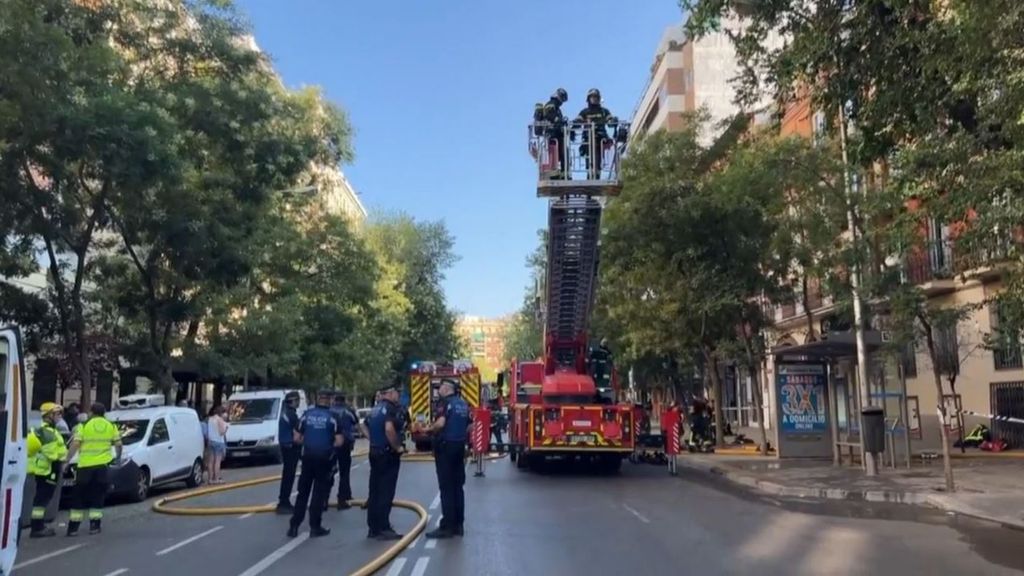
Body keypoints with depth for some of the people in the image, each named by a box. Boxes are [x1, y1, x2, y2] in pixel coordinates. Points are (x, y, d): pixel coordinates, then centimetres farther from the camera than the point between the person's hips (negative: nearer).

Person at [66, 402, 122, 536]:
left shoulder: (83, 426, 0)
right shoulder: (111, 426, 7)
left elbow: (75, 445, -8)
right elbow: (118, 445, 10)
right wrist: (118, 457, 27)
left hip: (85, 465, -1)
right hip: (103, 465, 1)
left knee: (79, 497, 9)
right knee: (98, 496, 10)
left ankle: (73, 527, 8)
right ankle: (95, 525, 8)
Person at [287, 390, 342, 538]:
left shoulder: (306, 415, 2)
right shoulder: (332, 417, -7)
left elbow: (297, 438, 3)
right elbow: (339, 442, -11)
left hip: (308, 457, 3)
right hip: (323, 458, -3)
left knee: (303, 492, 12)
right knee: (319, 493, 5)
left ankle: (294, 526, 14)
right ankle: (315, 527, 9)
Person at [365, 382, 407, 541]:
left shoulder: (376, 409, 14)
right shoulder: (390, 408, -14)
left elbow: (369, 429, 22)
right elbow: (389, 429, -29)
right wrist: (398, 447, -19)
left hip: (374, 453, 9)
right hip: (388, 454, -9)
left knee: (375, 492, 11)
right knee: (386, 492, -4)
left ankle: (373, 528, 16)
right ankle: (383, 529, -2)